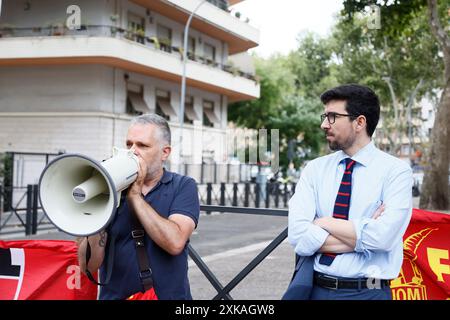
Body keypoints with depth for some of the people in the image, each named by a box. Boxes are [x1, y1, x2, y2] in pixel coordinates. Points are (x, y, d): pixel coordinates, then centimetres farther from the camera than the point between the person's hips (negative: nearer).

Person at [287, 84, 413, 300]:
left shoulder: (395, 171, -6)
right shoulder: (314, 169, 3)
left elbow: (383, 236, -20)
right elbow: (298, 236, -9)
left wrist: (325, 223, -10)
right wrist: (361, 235, -15)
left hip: (368, 292, -2)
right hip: (315, 289, 3)